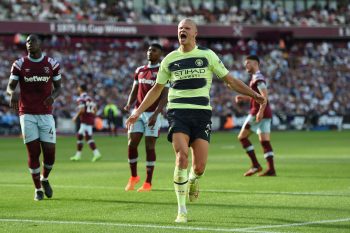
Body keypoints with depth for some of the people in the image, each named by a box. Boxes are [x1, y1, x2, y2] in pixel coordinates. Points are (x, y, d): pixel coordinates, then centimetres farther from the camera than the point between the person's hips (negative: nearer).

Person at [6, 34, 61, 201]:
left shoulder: (52, 64, 4)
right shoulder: (19, 65, 1)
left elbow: (58, 87, 12)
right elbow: (10, 86, 1)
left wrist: (53, 96, -11)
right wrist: (13, 93, -23)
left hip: (46, 114, 1)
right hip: (27, 114, -1)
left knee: (50, 153, -4)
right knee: (33, 153, -3)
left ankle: (44, 179, 27)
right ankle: (38, 189, 13)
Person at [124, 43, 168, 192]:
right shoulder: (140, 71, 14)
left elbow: (165, 96, -10)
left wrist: (155, 114, -21)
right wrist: (129, 104, -4)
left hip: (152, 114, -5)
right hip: (138, 112, 5)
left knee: (150, 147, -3)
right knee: (131, 144, -2)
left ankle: (148, 183, 4)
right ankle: (133, 177, 17)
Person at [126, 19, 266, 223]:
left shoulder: (207, 55, 6)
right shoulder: (170, 59, 10)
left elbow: (229, 80, 10)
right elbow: (157, 89, 19)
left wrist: (254, 94, 4)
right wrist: (138, 112, 15)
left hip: (202, 113, 0)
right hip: (178, 112, 0)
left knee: (200, 166, -7)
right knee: (182, 156, -20)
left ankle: (193, 181, 33)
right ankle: (182, 210, -11)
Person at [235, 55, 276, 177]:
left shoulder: (257, 78, -10)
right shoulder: (256, 77, 21)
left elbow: (264, 95, -21)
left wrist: (260, 111, -28)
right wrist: (244, 98, 19)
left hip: (258, 112, -9)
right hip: (266, 113, 9)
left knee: (242, 137, -2)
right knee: (264, 141, 5)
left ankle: (255, 165, -6)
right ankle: (271, 169, -2)